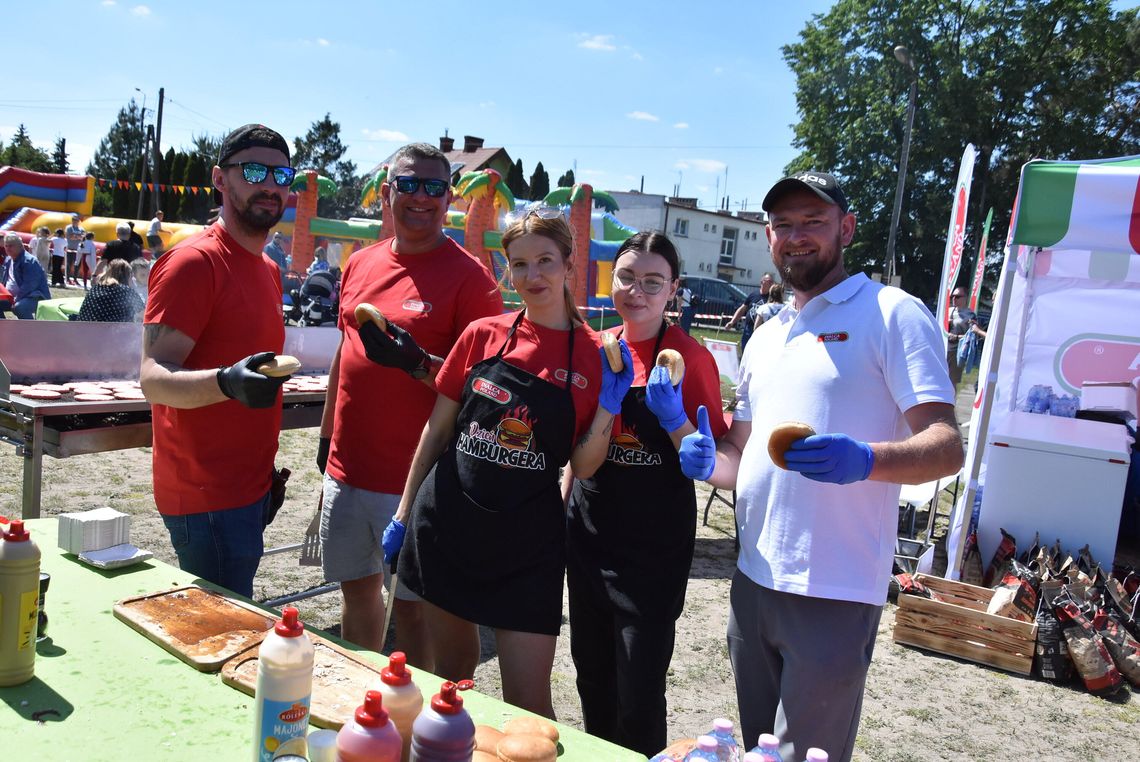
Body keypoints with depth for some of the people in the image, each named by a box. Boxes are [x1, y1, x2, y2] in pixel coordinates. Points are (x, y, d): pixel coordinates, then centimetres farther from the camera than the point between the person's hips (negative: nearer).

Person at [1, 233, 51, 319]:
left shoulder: (29, 261, -16)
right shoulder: (8, 260, 14)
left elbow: (29, 286, -24)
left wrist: (16, 299, -25)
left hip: (35, 297, -10)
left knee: (19, 307, -37)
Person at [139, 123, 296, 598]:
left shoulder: (268, 269, 14)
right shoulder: (194, 261, -14)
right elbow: (154, 379, -21)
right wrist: (226, 382, -40)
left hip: (247, 486, 9)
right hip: (206, 498, -9)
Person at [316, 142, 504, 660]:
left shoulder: (468, 276, -10)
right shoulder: (360, 265, 9)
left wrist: (417, 363, -28)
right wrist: (327, 434, 21)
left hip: (413, 477, -6)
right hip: (346, 467, 6)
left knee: (411, 604, 4)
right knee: (356, 588, 20)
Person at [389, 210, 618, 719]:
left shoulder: (594, 355, -4)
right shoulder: (483, 334, -1)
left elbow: (583, 467, -2)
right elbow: (437, 430, 7)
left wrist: (608, 407, -16)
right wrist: (404, 514, 8)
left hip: (528, 542, -2)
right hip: (448, 524, 2)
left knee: (528, 703, 1)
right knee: (451, 676, 18)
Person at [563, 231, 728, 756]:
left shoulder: (690, 357, -11)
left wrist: (674, 417, -25)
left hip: (654, 548, -5)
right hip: (588, 534, 5)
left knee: (639, 695, 0)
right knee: (592, 676, 19)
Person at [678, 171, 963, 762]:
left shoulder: (892, 314, -7)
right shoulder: (765, 337, 16)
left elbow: (946, 446, -14)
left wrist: (864, 460, -34)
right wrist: (707, 458, -1)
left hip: (834, 594, -7)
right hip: (753, 580, 7)